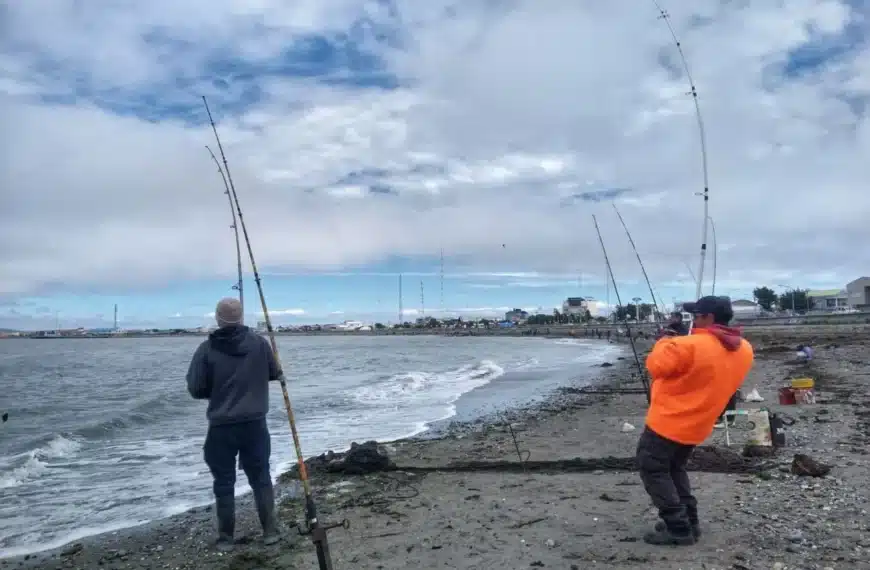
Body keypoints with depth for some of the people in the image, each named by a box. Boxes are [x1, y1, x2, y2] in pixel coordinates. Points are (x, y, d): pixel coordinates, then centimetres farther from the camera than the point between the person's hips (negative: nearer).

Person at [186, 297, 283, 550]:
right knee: (261, 477, 13)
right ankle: (270, 531, 16)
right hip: (255, 424, 2)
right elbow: (275, 373, 8)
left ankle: (226, 537, 17)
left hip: (221, 427, -1)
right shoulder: (259, 342, -4)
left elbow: (195, 389, -5)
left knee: (224, 483, 10)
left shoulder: (206, 349, -9)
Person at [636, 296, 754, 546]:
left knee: (653, 470, 4)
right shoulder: (744, 351, 0)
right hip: (697, 427, 8)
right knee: (675, 469, 24)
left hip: (668, 422, -8)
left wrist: (664, 343, 1)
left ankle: (678, 529, 2)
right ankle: (689, 522, 23)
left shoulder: (689, 346, -26)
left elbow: (655, 365, -16)